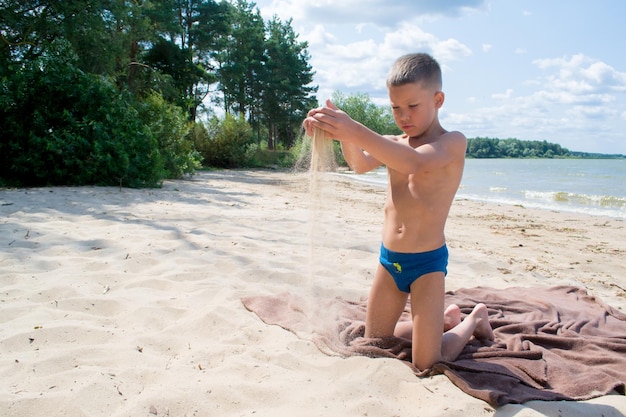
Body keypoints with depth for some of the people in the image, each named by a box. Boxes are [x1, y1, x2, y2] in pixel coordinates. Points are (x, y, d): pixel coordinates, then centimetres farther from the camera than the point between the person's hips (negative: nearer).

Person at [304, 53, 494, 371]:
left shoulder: (453, 142, -10)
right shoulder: (394, 144, 9)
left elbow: (415, 162, -31)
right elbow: (361, 164, -12)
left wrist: (357, 131, -42)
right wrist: (343, 134, -34)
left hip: (427, 262, -6)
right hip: (389, 259, 6)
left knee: (427, 362, -1)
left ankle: (474, 319, 28)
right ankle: (446, 317, 38)